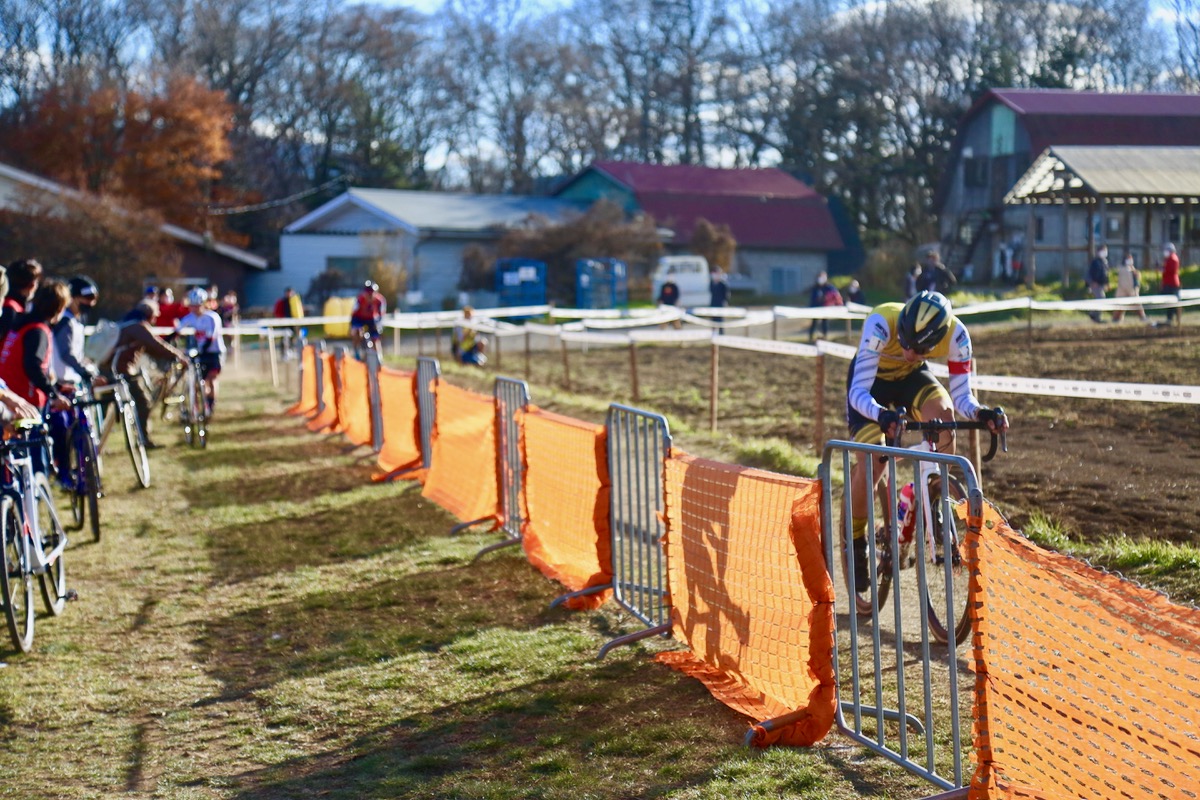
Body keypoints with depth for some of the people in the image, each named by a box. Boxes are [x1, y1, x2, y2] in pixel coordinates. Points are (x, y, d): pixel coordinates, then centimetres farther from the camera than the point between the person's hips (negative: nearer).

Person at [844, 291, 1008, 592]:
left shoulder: (956, 335, -30)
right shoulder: (881, 324, -39)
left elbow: (961, 397, -22)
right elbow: (858, 392, -41)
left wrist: (980, 413, -45)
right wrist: (881, 415, -61)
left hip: (912, 376, 3)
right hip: (871, 377, -2)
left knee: (944, 415, -29)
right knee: (871, 458, -20)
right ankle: (855, 540, 2)